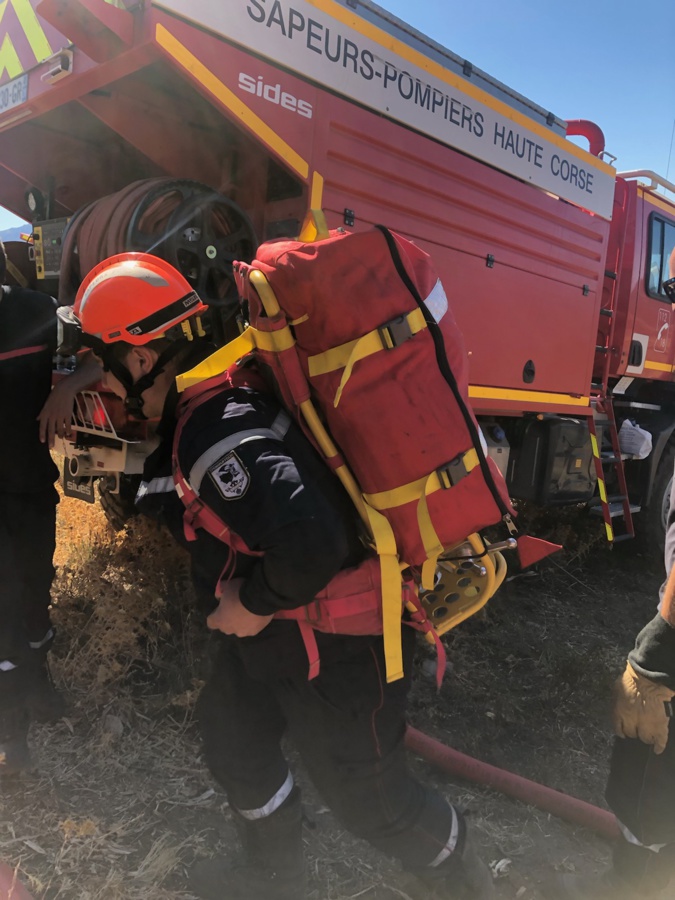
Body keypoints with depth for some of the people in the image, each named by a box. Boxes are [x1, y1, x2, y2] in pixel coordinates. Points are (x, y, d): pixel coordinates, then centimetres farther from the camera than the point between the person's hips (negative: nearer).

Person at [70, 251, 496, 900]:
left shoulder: (215, 427, -31)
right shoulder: (220, 390, 1)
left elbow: (310, 539, -40)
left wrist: (256, 604, -23)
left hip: (335, 645, -10)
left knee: (367, 795, 12)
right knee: (231, 733, 25)